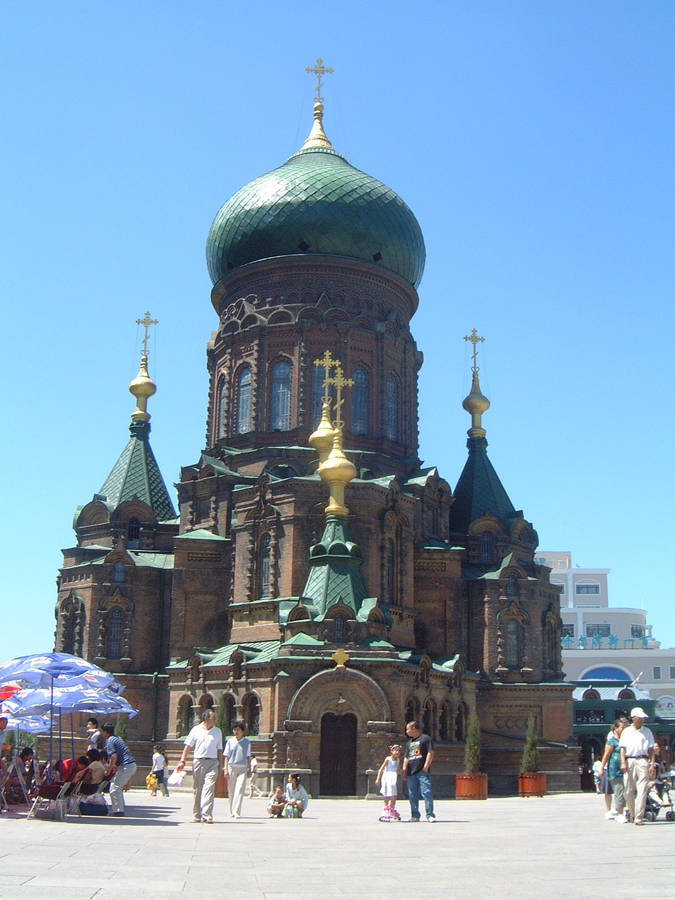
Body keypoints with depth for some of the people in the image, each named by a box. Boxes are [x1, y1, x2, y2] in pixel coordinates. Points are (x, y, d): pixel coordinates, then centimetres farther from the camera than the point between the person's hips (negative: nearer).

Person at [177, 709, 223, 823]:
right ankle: (197, 815, 16)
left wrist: (220, 765, 11)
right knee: (197, 789, 4)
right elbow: (188, 746, 3)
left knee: (209, 788, -12)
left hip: (212, 762, 1)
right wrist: (182, 761, -6)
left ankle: (207, 815, -16)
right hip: (198, 761, -1)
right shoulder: (196, 730, 5)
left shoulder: (217, 731, 12)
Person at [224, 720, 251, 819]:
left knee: (240, 790, -13)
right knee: (231, 791, 5)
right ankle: (231, 811, 19)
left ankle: (236, 812, -16)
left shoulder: (246, 742, 6)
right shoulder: (230, 741, 6)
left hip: (242, 768, -1)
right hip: (231, 767, 1)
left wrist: (249, 769, 9)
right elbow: (227, 756, 7)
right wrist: (226, 769, 0)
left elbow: (248, 756, 11)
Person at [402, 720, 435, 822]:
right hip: (411, 773, 7)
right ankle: (415, 816, 12)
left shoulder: (425, 738, 3)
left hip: (422, 772, -7)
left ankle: (430, 815, -10)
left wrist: (426, 766, -13)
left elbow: (430, 753, -5)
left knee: (426, 793, -11)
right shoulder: (409, 742, 23)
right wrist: (404, 771, 15)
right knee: (412, 795, 5)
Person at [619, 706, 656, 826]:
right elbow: (622, 748, 7)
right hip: (629, 761, 1)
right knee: (629, 790, 2)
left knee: (642, 790, -9)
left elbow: (651, 749, 10)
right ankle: (632, 813, 23)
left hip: (643, 761, -1)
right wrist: (623, 762, -4)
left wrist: (652, 763, 0)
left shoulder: (647, 732, 12)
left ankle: (639, 817, -9)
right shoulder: (626, 732, 11)